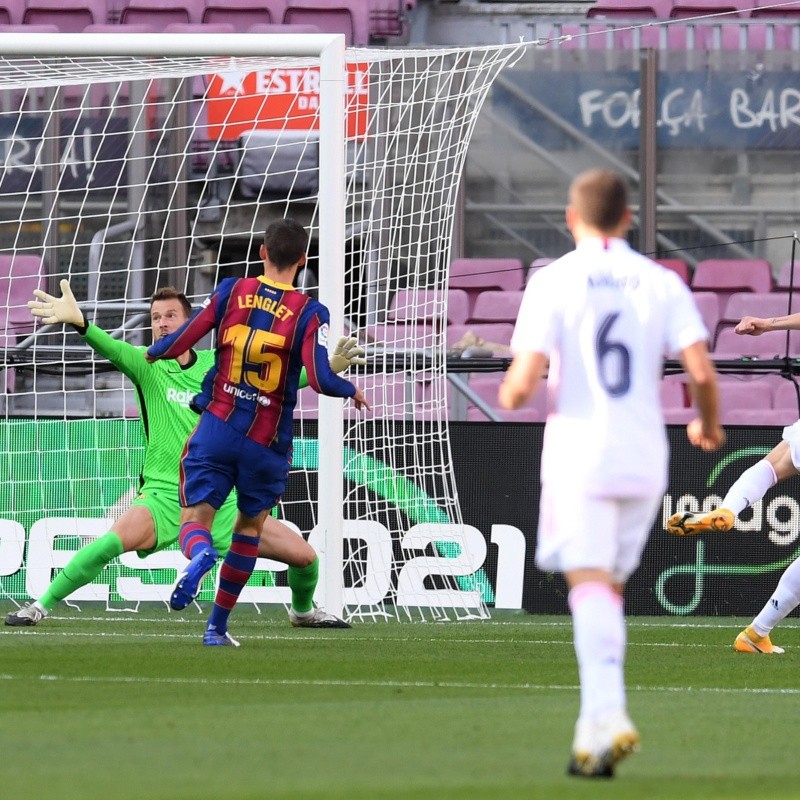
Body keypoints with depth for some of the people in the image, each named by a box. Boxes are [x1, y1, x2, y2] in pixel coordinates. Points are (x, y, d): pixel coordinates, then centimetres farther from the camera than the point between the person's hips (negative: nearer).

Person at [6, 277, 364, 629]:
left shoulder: (217, 365, 7)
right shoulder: (146, 365, -2)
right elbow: (111, 348, -22)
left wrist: (329, 368, -4)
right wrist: (78, 321, -43)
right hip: (164, 495, -3)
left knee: (304, 555, -1)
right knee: (119, 537, -34)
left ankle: (304, 610, 33)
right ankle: (41, 606, -20)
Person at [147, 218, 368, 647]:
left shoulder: (231, 291, -1)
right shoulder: (309, 313, -7)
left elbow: (179, 342, -1)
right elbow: (320, 380, -17)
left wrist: (152, 352, 21)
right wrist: (352, 390, 4)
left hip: (216, 430, 0)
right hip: (267, 444, 0)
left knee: (195, 518, -1)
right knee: (250, 525, 20)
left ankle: (200, 554, -40)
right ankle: (216, 627, 22)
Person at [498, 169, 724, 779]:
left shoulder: (553, 281, -4)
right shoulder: (662, 283, 5)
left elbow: (524, 381, -11)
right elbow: (702, 371, -4)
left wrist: (507, 398, 13)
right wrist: (709, 426, 16)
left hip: (579, 453, -3)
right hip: (644, 454, 3)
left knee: (590, 583, -11)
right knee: (610, 587, 15)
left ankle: (609, 713, -30)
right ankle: (595, 727, 13)